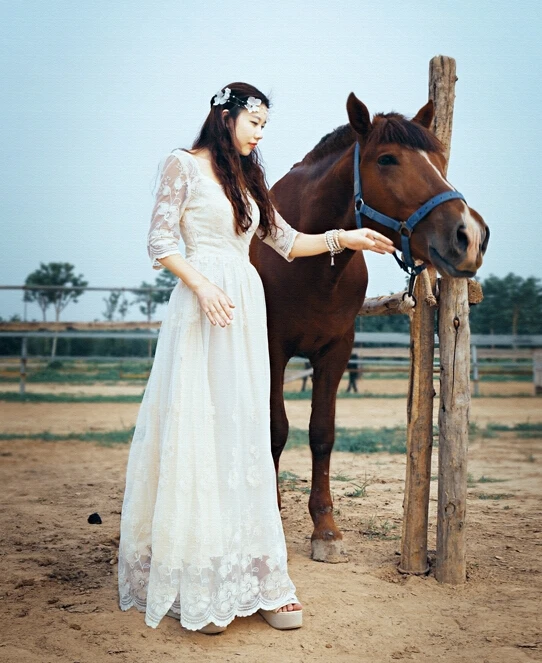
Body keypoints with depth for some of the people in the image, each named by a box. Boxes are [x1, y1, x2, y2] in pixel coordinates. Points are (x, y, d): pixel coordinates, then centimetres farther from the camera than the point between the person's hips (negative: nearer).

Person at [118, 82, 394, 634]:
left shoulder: (248, 180, 21)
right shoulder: (183, 165, 2)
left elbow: (288, 242, 21)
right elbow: (160, 244, -5)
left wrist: (342, 239, 11)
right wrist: (202, 285, -18)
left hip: (247, 309, 7)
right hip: (202, 307, -6)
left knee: (244, 434, 5)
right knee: (195, 431, -6)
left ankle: (250, 574, 10)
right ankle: (194, 585, 2)